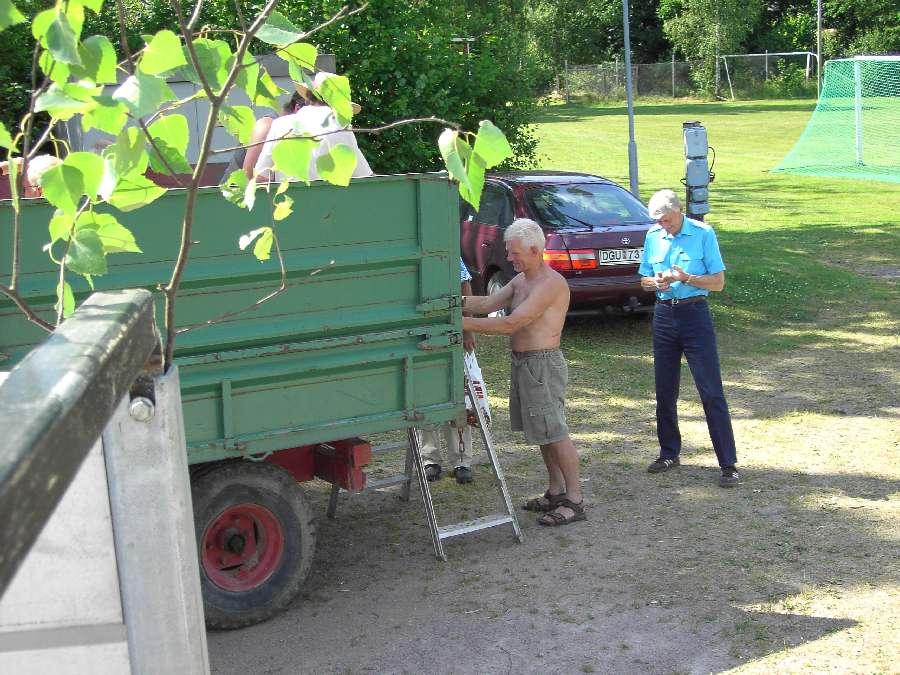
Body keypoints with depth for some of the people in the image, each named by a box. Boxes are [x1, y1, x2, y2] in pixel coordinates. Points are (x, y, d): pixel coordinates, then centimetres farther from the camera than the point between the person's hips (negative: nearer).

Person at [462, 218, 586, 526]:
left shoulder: (551, 283, -19)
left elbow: (510, 324, -25)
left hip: (543, 365, -10)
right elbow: (487, 303, 9)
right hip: (522, 362, 10)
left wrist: (464, 323, -25)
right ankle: (555, 491, 26)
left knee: (555, 433, -5)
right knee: (542, 431, 16)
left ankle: (574, 500, 2)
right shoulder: (521, 280, 12)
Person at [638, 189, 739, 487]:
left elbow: (718, 282, -7)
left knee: (711, 392, -7)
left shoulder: (703, 234, -8)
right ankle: (669, 453, 27)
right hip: (664, 315, 5)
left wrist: (686, 278, -23)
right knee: (664, 390, 11)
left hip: (695, 314, -5)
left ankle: (728, 464, -4)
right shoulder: (653, 236, 6)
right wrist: (656, 282, -10)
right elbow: (644, 280, 13)